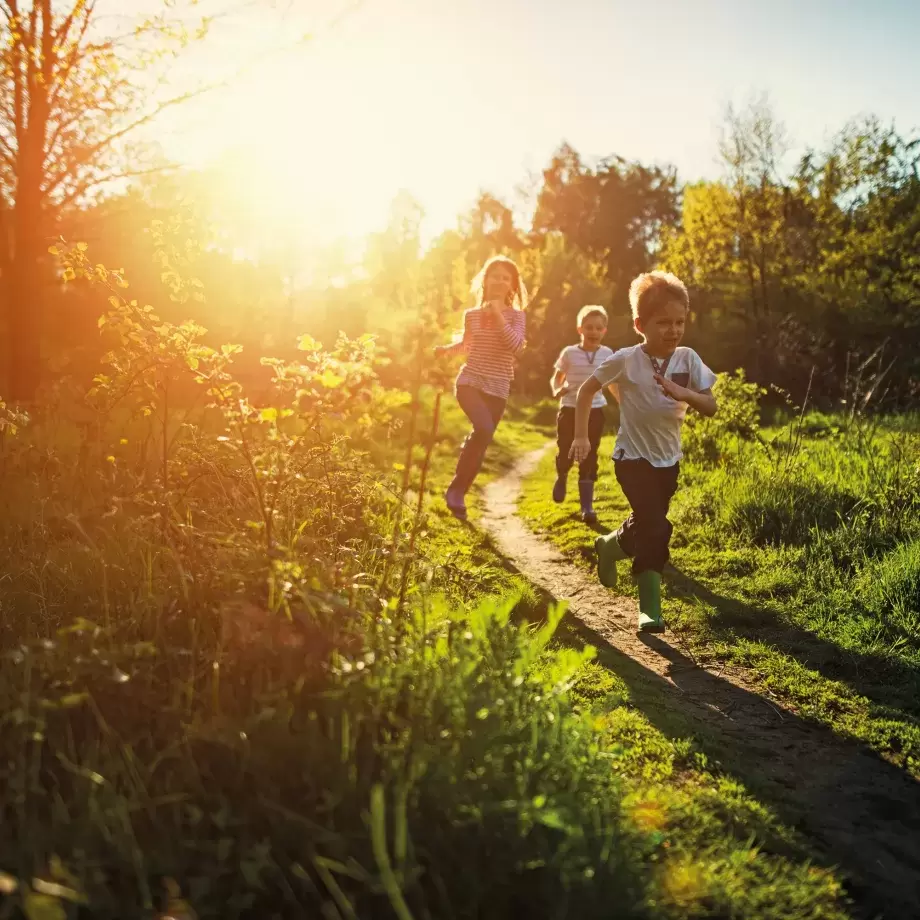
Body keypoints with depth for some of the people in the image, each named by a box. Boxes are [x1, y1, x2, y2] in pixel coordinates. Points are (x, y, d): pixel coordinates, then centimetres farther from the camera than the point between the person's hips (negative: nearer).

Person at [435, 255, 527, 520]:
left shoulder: (515, 316, 1)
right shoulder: (471, 315, 5)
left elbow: (516, 346, -18)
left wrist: (499, 316, -20)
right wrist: (447, 349, 5)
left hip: (497, 390, 2)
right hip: (469, 381, -1)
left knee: (480, 444, 4)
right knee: (484, 429, -26)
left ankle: (458, 493, 24)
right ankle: (456, 489, -12)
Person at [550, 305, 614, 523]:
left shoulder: (607, 354, -1)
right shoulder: (569, 353, -6)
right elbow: (557, 378, 3)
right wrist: (557, 390, -18)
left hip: (594, 411, 1)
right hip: (569, 410, -1)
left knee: (589, 458, 3)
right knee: (565, 452, 3)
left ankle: (587, 507, 7)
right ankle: (561, 478, 40)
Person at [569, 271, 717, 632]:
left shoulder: (688, 359, -9)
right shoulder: (625, 360, -16)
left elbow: (711, 407, -12)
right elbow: (587, 389, -4)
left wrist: (683, 393, -31)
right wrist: (581, 435, -7)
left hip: (668, 460, 5)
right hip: (633, 457, -5)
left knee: (646, 526, 17)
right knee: (656, 528, -16)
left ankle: (608, 546, 47)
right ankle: (650, 607, 1)